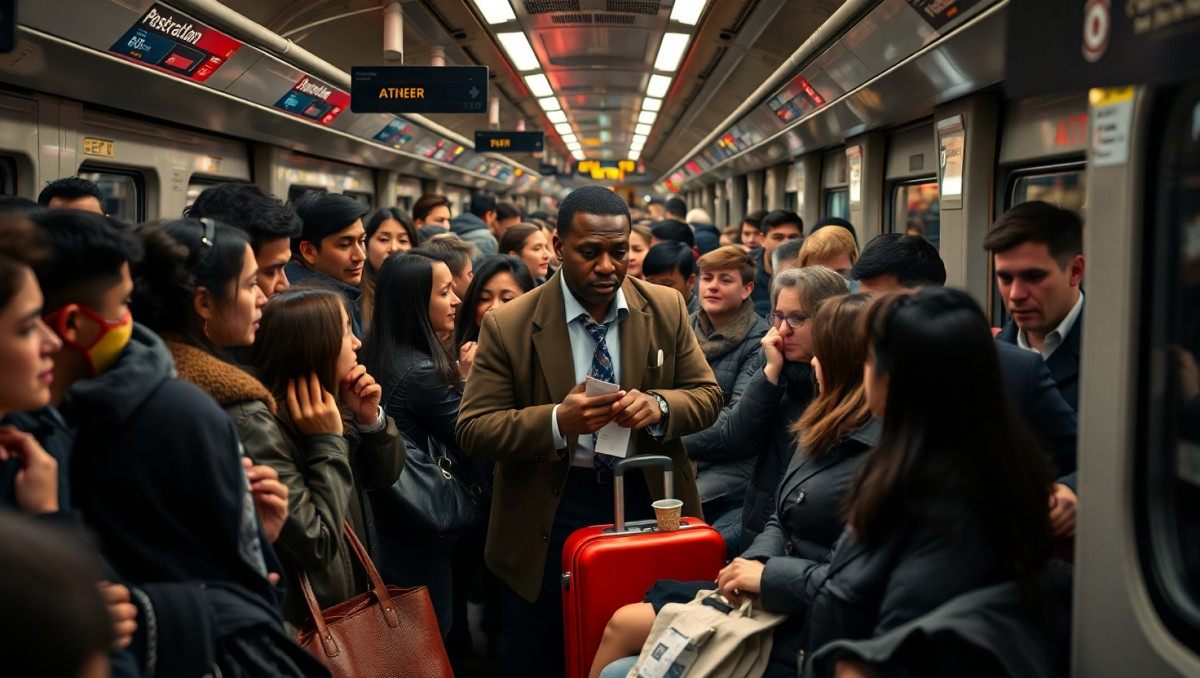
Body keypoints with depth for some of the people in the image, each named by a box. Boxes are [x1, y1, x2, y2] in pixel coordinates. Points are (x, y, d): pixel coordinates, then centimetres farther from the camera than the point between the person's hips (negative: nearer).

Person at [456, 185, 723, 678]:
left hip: (650, 499, 2)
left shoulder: (666, 309, -1)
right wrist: (557, 422, -27)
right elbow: (473, 431, -11)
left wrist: (658, 406, -20)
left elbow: (707, 396, 3)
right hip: (551, 513, -2)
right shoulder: (508, 326, -9)